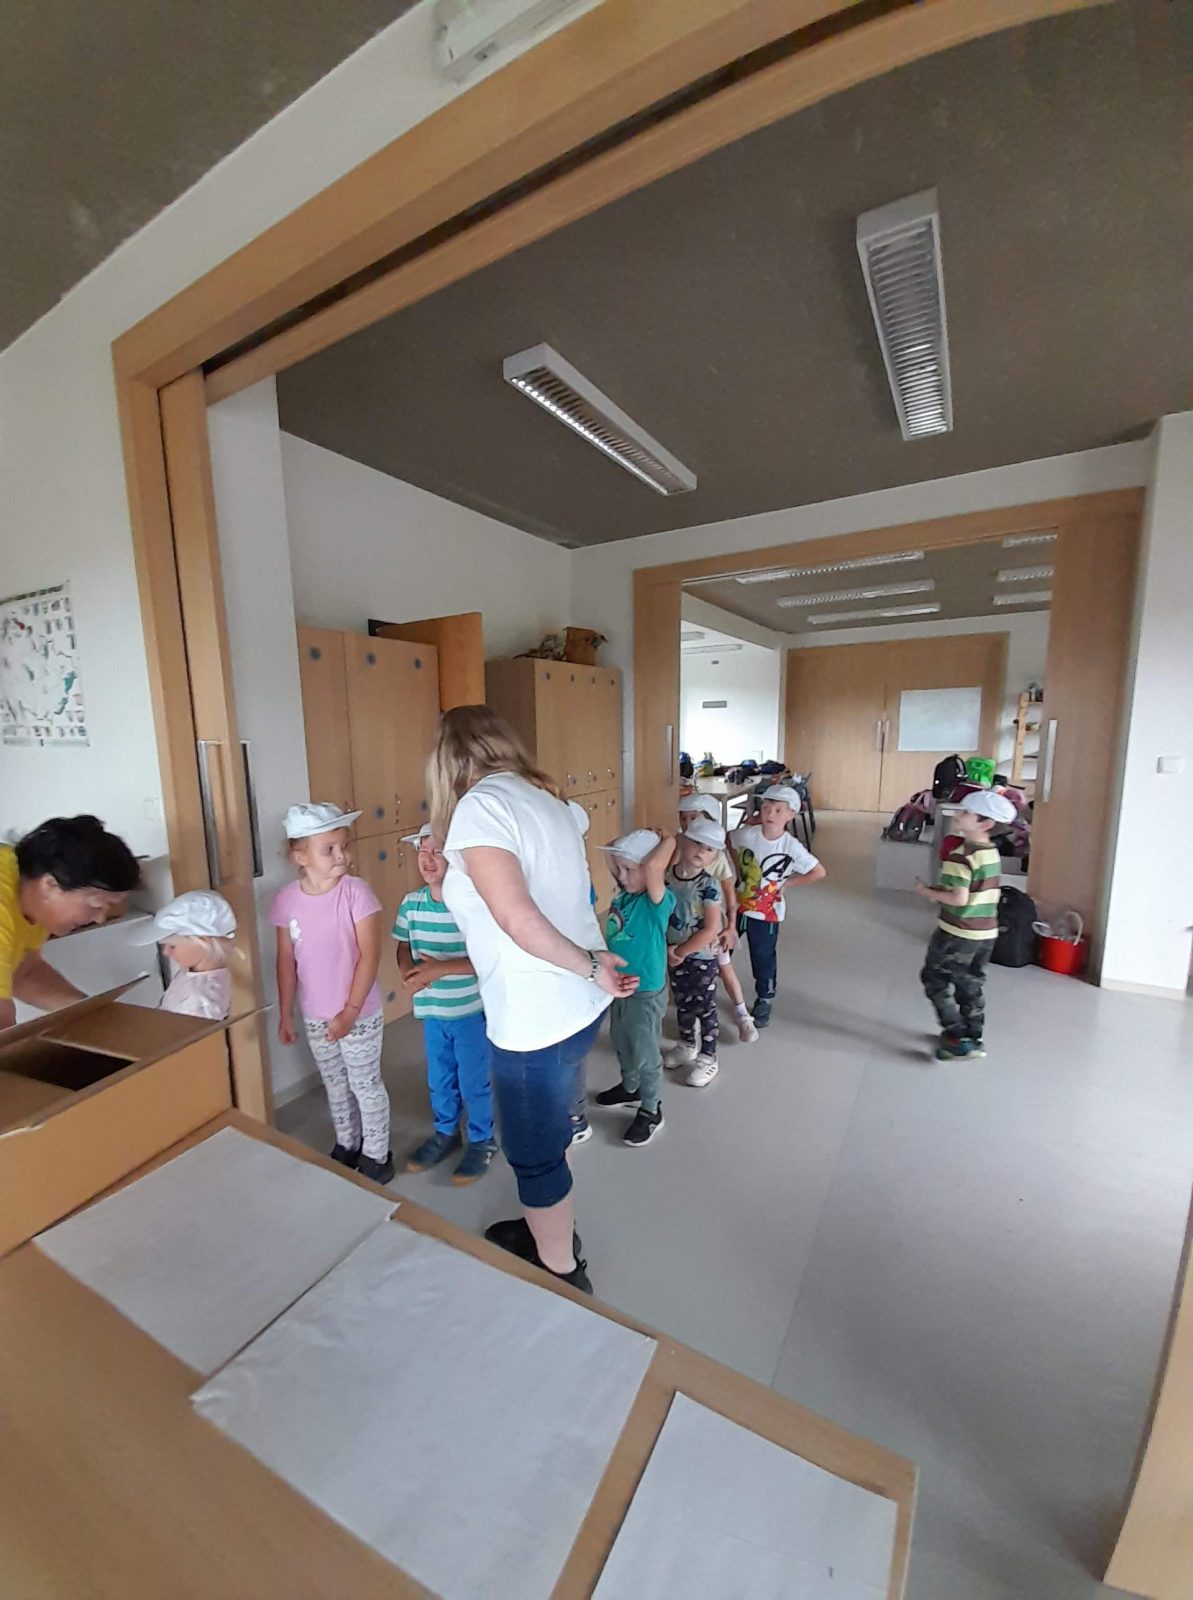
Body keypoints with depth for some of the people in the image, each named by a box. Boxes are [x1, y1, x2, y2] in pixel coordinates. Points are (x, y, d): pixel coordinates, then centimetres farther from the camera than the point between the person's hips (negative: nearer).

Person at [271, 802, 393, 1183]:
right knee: (336, 1087, 23)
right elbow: (286, 959, 3)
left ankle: (377, 1156, 33)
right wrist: (285, 1013, 6)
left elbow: (370, 956, -18)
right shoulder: (286, 900, -7)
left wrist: (350, 1012, -17)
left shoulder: (356, 892, -19)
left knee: (366, 1086, 12)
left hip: (359, 1015, -4)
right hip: (314, 1017, 4)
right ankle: (346, 1147, 45)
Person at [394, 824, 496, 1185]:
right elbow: (403, 948, 6)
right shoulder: (411, 903, -6)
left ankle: (482, 1141, 38)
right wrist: (410, 974, -15)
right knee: (439, 1079, 24)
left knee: (474, 1082, 14)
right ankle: (444, 1132, 48)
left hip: (471, 1011, -5)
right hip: (431, 1010, 5)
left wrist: (442, 968, -29)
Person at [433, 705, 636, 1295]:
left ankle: (561, 1274, 43)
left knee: (536, 1154, 18)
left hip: (536, 1019, -8)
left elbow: (519, 921, -24)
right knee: (547, 1136, 30)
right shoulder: (543, 795, 8)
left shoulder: (477, 807, -17)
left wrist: (590, 967, -13)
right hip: (579, 1005, 9)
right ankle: (547, 1231, 55)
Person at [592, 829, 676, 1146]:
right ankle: (630, 1088, 51)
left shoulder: (659, 901, -27)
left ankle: (651, 1111, 34)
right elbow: (611, 852, 6)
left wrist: (666, 840, -31)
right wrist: (619, 846, -10)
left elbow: (653, 865, -47)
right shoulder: (624, 892, -5)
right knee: (622, 1045, 27)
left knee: (645, 1053, 12)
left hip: (646, 992, -8)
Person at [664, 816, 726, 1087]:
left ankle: (708, 1058, 29)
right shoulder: (667, 877, -9)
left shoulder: (709, 886, -21)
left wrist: (682, 952, -17)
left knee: (704, 1008, 10)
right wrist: (666, 948, -12)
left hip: (701, 958, -5)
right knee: (682, 1003, 22)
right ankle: (687, 1045, 45)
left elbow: (710, 930, -22)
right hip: (673, 955, 5)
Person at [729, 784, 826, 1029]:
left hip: (767, 911, -2)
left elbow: (819, 872, -13)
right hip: (739, 903, 2)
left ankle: (764, 1002, 38)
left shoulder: (791, 847, -20)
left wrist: (787, 882, -10)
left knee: (763, 958, 13)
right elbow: (727, 842, 7)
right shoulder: (747, 834, -15)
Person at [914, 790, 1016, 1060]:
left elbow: (959, 899, -25)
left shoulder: (959, 855, -22)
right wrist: (941, 894, 10)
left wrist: (927, 892, -11)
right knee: (971, 985, 19)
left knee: (935, 979, 8)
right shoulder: (991, 852, 5)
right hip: (985, 932, 8)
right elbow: (973, 892, 12)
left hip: (958, 932, -8)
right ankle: (973, 1038, 28)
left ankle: (957, 1037, 6)